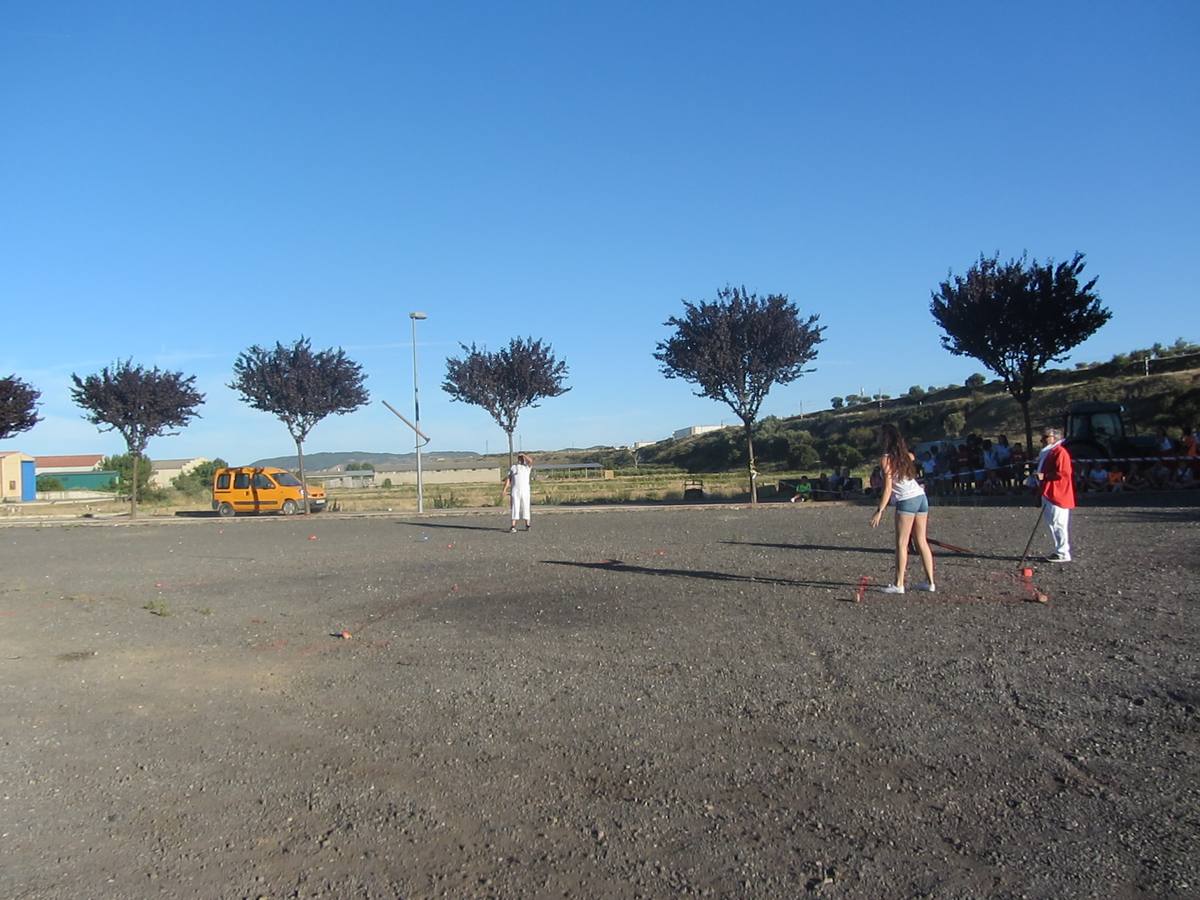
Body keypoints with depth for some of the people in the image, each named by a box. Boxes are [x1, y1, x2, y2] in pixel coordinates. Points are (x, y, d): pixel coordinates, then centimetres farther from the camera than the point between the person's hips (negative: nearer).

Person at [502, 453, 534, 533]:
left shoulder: (527, 466, 6)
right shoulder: (513, 466, 11)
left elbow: (530, 461, -18)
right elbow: (508, 478, 8)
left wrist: (524, 455, -6)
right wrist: (505, 489, 1)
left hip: (525, 490, 0)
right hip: (515, 490, 1)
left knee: (525, 507, 4)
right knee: (515, 507, -4)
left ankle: (527, 524, 16)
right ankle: (513, 527, -9)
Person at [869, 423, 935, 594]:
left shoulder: (886, 459, -9)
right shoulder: (905, 454, 13)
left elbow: (888, 488, -14)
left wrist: (879, 511, -14)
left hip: (906, 501, -7)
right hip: (921, 496, 7)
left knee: (901, 543, -4)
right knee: (922, 542, 10)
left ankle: (898, 584, -4)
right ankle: (929, 582, 12)